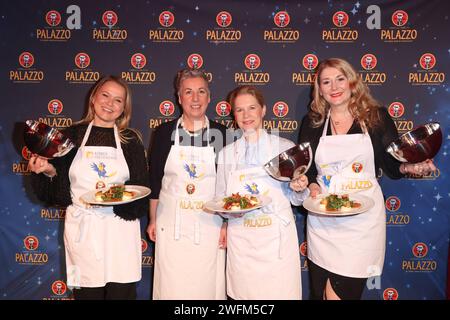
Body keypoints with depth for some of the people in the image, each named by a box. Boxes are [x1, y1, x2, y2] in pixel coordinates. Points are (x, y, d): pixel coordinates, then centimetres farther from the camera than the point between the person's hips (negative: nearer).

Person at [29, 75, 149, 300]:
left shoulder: (130, 140, 4)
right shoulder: (73, 135, 5)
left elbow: (141, 188, 2)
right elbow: (59, 189, 5)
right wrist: (49, 171, -13)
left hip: (121, 228, 0)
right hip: (82, 228, 0)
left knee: (122, 292, 2)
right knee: (86, 292, 7)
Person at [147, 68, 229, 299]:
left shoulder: (220, 133, -1)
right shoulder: (165, 132, 0)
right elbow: (154, 180, 6)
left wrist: (226, 223, 0)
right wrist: (152, 220, 6)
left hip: (209, 225, 0)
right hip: (171, 225, 0)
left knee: (207, 285, 9)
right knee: (171, 287, 8)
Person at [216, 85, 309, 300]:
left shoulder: (285, 147, 0)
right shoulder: (227, 153, 5)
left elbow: (295, 199, 5)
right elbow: (221, 198, 11)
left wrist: (298, 189, -15)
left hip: (277, 238, -1)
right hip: (240, 240, 2)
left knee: (281, 293, 3)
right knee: (243, 293, 8)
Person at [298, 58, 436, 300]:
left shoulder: (377, 117, 1)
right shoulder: (312, 122, 4)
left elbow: (393, 166, 4)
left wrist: (409, 167, -16)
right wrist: (312, 186, -11)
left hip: (363, 219, -2)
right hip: (322, 220, 2)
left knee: (341, 292, -2)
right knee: (320, 292, 11)